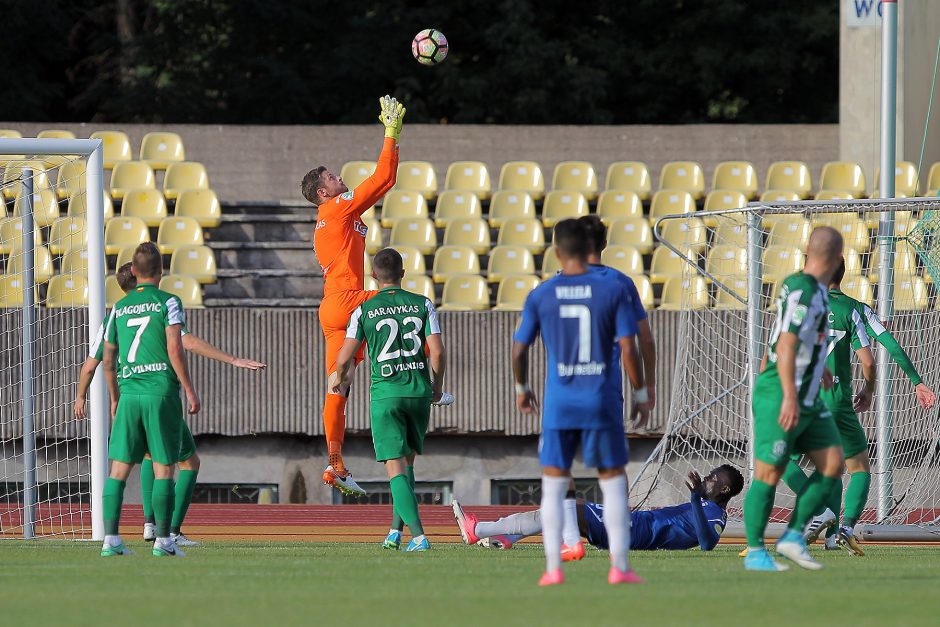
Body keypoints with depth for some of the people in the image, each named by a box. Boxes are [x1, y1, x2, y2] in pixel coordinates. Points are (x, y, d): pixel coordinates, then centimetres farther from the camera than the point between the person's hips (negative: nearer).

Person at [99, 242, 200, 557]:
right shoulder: (168, 302, -2)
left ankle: (111, 538, -3)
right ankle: (163, 540, -2)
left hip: (129, 393, 4)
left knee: (119, 468, 4)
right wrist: (189, 389, -6)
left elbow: (107, 360, 15)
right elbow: (175, 349, -11)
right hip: (162, 391, -4)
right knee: (163, 467, 0)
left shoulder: (119, 308, 12)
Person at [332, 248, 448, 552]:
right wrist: (437, 387, 13)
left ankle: (418, 535, -18)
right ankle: (396, 530, 21)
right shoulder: (423, 305, 2)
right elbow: (437, 352, -4)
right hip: (419, 391, 2)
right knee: (407, 462, 20)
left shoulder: (363, 310, -2)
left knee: (396, 468, -4)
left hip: (385, 393, -2)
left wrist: (340, 379, 20)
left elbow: (345, 358, -3)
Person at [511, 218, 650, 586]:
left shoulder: (540, 296, 0)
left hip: (558, 405, 1)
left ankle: (553, 568, 2)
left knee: (554, 486, 8)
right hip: (603, 404, -1)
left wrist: (521, 389, 22)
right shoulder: (613, 291, -4)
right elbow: (628, 349, -7)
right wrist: (640, 395, 4)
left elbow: (519, 350, 4)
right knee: (613, 483, 8)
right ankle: (619, 567, 1)